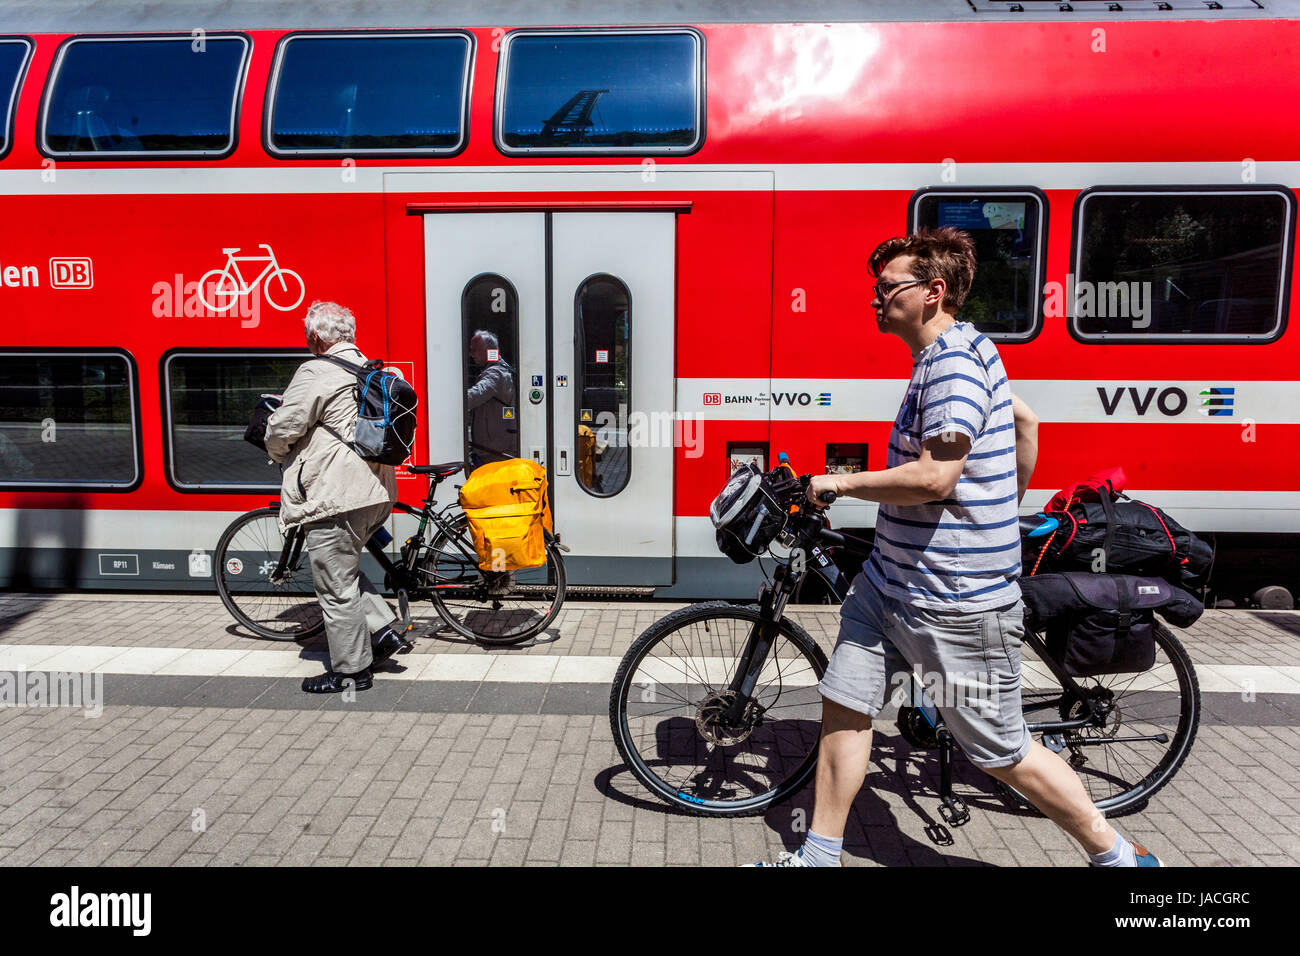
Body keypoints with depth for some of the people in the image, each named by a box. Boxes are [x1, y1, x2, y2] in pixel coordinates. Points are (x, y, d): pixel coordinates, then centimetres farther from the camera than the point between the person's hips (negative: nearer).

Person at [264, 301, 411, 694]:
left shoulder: (317, 372, -12)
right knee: (345, 570, 24)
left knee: (336, 585, 2)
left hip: (335, 496, -9)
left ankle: (351, 670, 11)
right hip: (374, 491, 9)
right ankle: (385, 629, 17)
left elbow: (281, 429, -12)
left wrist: (281, 455, 10)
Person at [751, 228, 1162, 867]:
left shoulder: (955, 362, -20)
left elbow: (932, 479, -29)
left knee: (1002, 754, 6)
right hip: (890, 579, 10)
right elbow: (1025, 419, 25)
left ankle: (1118, 855, 29)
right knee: (843, 705, 10)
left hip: (956, 600, -10)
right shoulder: (951, 354, 13)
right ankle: (818, 856, 24)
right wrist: (1014, 498, 33)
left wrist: (838, 483, -16)